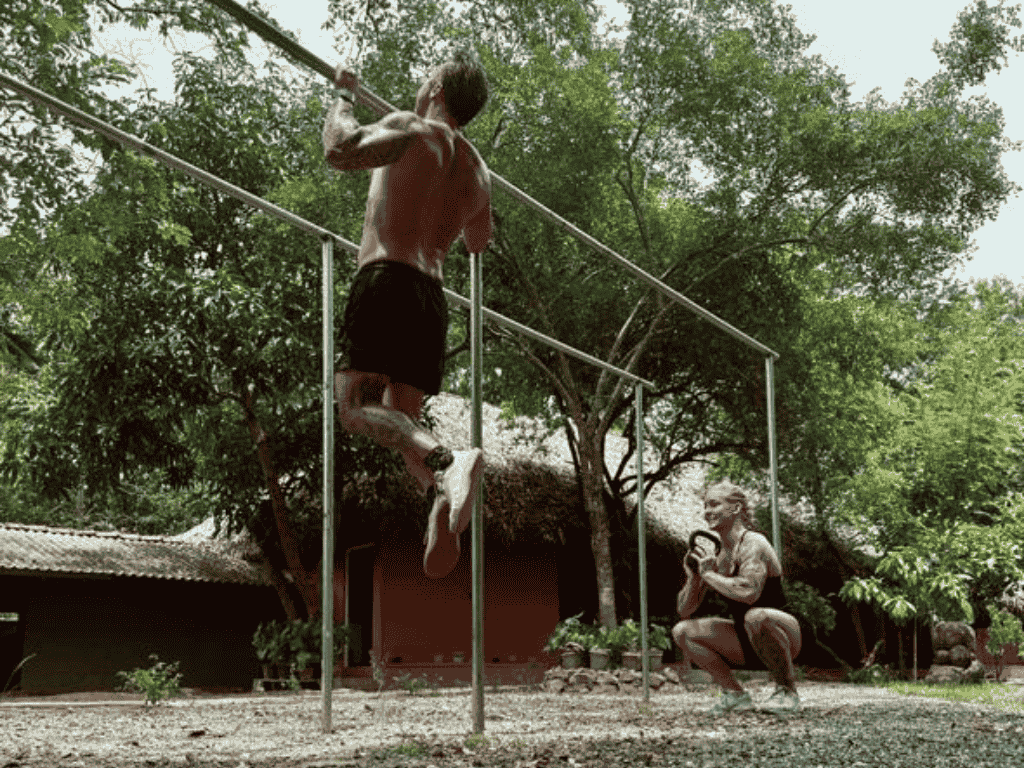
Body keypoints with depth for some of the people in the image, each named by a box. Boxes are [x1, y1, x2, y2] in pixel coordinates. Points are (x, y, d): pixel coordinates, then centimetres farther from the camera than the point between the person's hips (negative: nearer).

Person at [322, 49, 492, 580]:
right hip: (433, 295, 7)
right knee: (403, 418, 9)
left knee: (355, 405, -15)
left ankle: (447, 461, -39)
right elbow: (478, 243, 36)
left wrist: (342, 99, 4)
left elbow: (340, 151, -15)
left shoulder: (411, 130, 0)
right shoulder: (477, 170, 21)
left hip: (386, 279, -7)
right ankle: (440, 502, -18)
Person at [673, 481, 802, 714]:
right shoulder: (713, 554, 5)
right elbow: (684, 611, 7)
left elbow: (749, 592, -37)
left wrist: (710, 574, -22)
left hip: (784, 636, -7)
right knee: (682, 631, -1)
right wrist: (693, 578, -11)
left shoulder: (753, 544, -17)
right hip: (747, 643, 7)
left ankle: (788, 691, -17)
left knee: (756, 617, -39)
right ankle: (735, 694, 1)